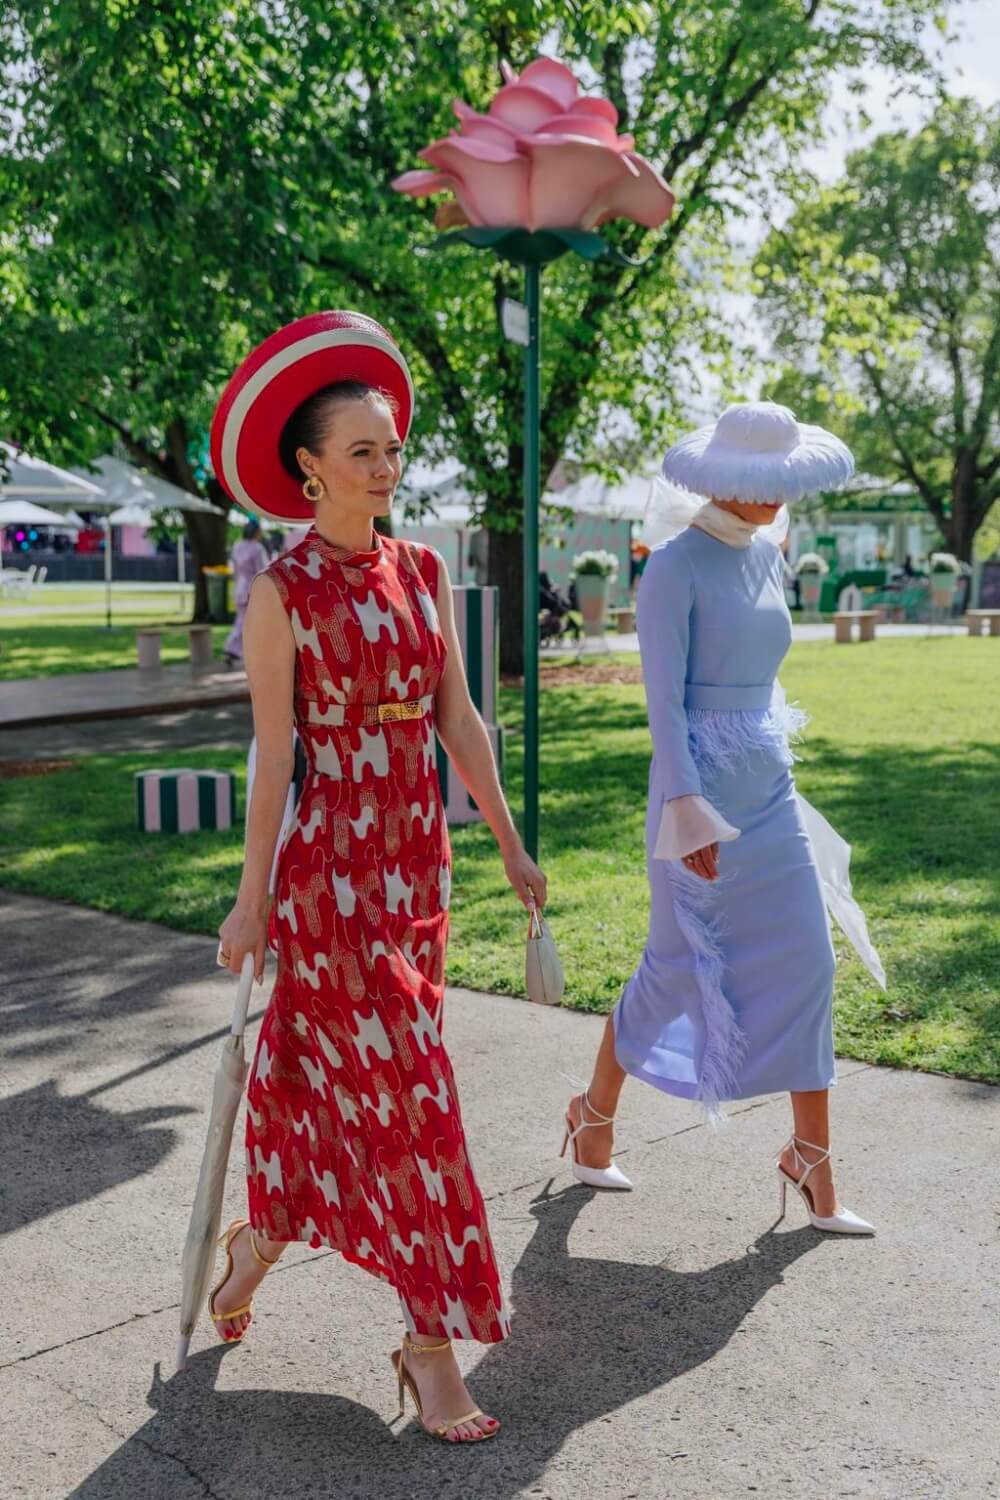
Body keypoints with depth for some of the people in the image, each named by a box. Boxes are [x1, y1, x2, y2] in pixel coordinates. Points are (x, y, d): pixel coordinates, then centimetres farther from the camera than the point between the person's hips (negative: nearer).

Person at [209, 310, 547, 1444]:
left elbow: (459, 720, 8)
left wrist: (508, 842, 9)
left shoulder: (424, 572, 7)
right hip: (330, 861, -6)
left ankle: (264, 1234, 41)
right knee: (402, 1092, -2)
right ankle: (430, 1337, 10)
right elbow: (272, 751, -9)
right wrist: (253, 896, -8)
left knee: (314, 1059, 18)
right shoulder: (282, 593, -10)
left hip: (416, 860, 6)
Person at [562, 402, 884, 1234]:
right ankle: (595, 1112, 28)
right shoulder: (676, 563, -12)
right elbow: (664, 696, -16)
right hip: (700, 783, -7)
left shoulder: (767, 554, 10)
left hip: (770, 789, 7)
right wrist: (689, 809, -20)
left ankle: (812, 1160, 14)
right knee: (677, 966, 4)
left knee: (807, 966, 3)